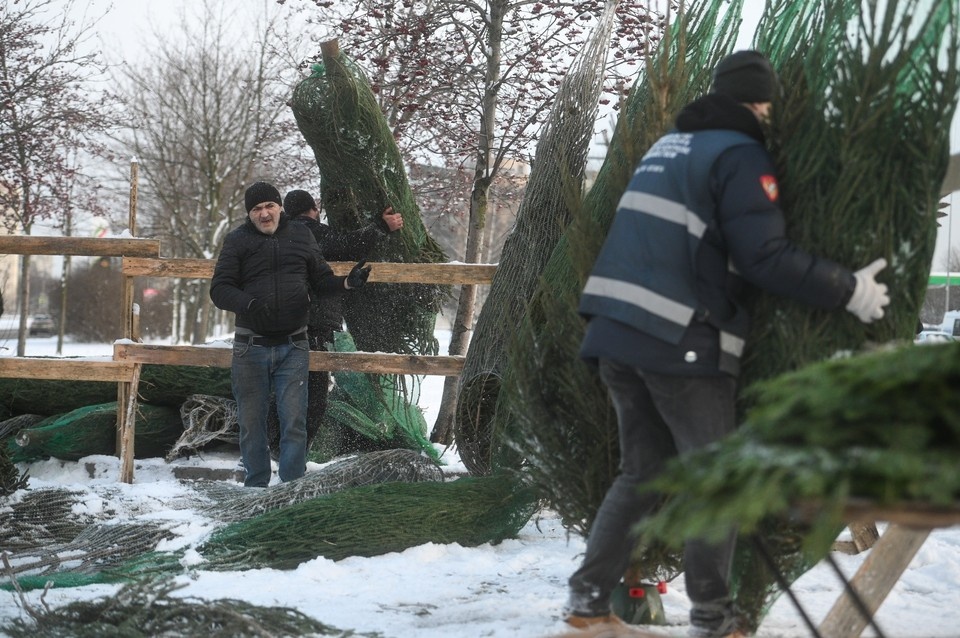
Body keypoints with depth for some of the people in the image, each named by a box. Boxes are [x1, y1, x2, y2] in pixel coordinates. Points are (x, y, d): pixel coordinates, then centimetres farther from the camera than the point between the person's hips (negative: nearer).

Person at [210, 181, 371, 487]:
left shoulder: (301, 236, 8)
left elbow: (321, 280, 14)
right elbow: (219, 289, -5)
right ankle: (255, 488, 20)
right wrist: (248, 304, -25)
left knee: (294, 423, -4)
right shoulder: (238, 241, 1)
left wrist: (347, 282, -6)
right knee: (252, 424, 7)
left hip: (293, 347, 1)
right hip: (250, 347, 0)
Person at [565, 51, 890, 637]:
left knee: (643, 471, 15)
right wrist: (849, 290, -6)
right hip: (682, 342, -8)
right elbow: (765, 256, -15)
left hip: (617, 332, 8)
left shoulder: (668, 146, 20)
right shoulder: (741, 155, -6)